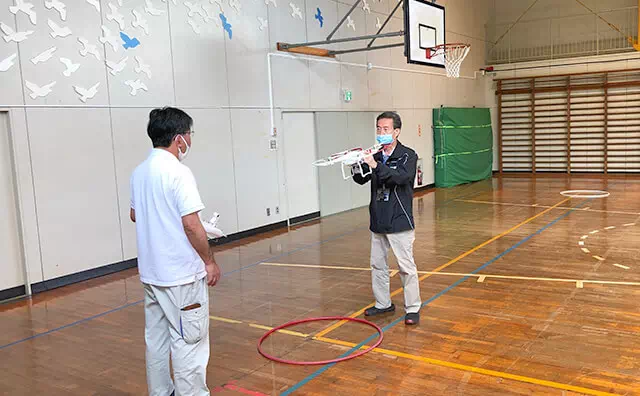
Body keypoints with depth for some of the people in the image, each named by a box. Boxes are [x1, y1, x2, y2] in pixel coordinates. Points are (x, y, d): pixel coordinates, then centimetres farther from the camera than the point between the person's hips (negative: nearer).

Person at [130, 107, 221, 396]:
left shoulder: (139, 172, 8)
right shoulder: (178, 172, -18)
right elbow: (191, 225, -21)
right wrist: (210, 261, -11)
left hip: (150, 272, 9)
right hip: (181, 275, -8)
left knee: (156, 339, 16)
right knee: (189, 341, 1)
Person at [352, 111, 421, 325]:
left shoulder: (408, 155, -6)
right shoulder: (375, 157, 9)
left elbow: (402, 177, -24)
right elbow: (362, 179, -1)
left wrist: (376, 166, -33)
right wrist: (357, 166, -22)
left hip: (399, 221, -6)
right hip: (378, 221, 6)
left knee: (406, 266, -2)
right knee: (377, 264, 14)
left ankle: (413, 308, 10)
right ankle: (383, 303, 28)